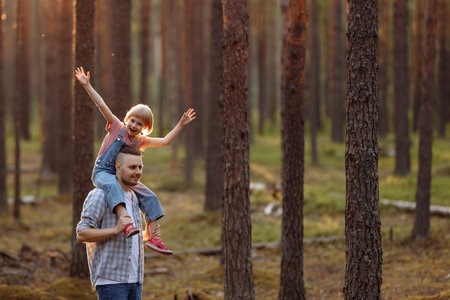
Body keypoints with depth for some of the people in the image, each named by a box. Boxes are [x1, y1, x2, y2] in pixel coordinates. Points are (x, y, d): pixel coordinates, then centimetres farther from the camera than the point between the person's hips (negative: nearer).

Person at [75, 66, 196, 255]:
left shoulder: (141, 141, 12)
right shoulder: (116, 127, 0)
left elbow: (165, 141, 14)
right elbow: (102, 105, -7)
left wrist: (181, 125, 9)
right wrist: (87, 85, -12)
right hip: (102, 172, -5)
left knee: (150, 197, -10)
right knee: (112, 186, -41)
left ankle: (153, 237, -10)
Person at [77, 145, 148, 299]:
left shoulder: (133, 198, 18)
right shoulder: (100, 195, -9)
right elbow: (82, 234, -16)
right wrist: (116, 229, -24)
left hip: (134, 280, 8)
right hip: (111, 280, -8)